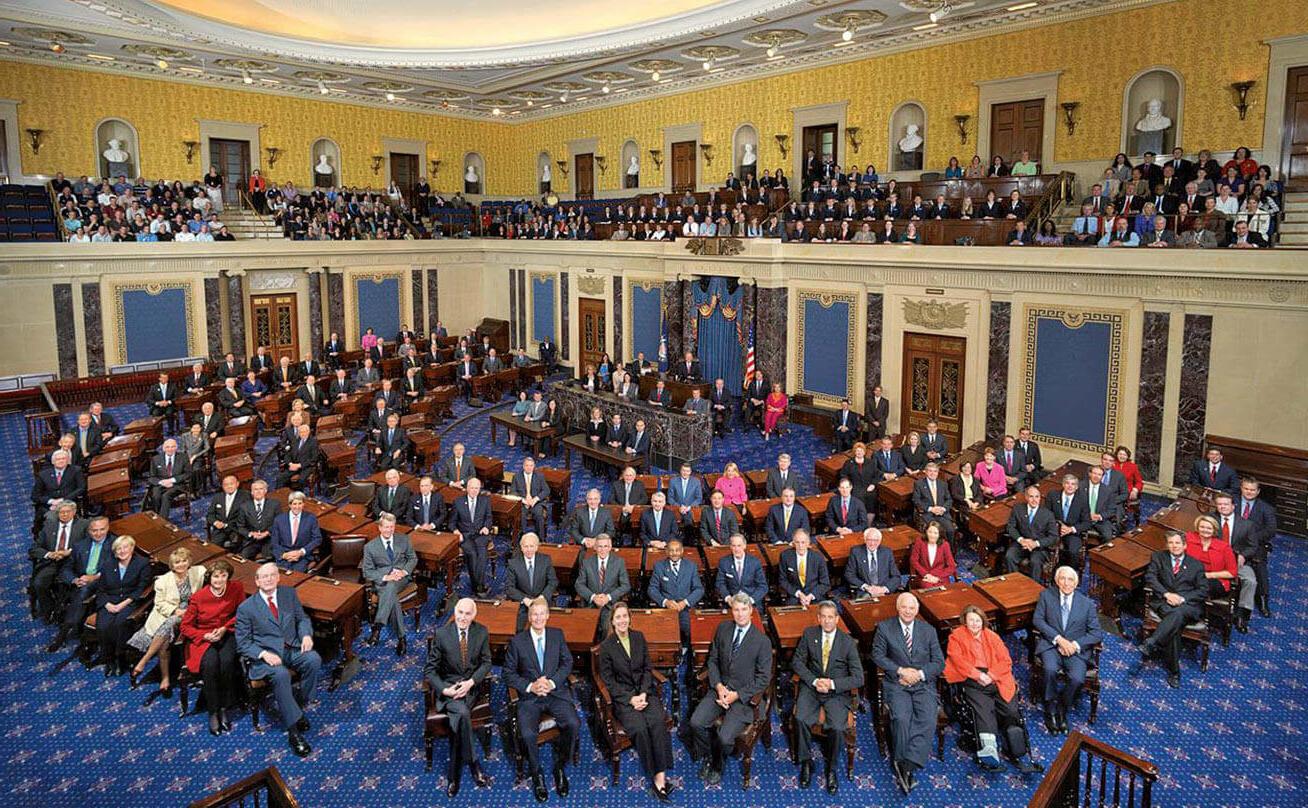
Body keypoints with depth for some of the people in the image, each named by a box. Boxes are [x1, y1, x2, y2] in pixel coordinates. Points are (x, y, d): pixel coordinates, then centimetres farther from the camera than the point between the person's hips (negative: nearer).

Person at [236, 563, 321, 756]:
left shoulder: (289, 593, 9)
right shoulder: (246, 608, -1)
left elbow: (302, 618, 16)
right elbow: (243, 643, 0)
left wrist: (306, 634, -7)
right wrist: (264, 654, -18)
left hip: (293, 649, 3)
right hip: (266, 655, -3)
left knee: (314, 659, -29)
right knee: (280, 674, -35)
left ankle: (299, 705, -7)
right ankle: (293, 731, -27)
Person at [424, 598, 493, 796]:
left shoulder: (481, 632, -3)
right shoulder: (441, 634, -9)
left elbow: (486, 663, 5)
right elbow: (429, 669, -4)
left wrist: (471, 682, -12)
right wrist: (445, 689, -18)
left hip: (471, 686, 1)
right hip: (448, 686, -1)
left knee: (457, 719, -27)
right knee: (462, 713, -32)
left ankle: (453, 776, -14)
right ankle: (474, 766, -19)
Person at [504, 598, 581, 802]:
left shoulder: (557, 635, 7)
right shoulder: (517, 641, 1)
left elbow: (567, 663, 5)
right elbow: (509, 673, 2)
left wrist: (552, 682, -11)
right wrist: (530, 686, -13)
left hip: (556, 692, 1)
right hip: (529, 696, -1)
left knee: (573, 724, -24)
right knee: (527, 733, -27)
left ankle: (560, 767, 2)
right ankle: (537, 775, 1)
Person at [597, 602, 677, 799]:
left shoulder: (639, 637, 8)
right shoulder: (606, 646, -2)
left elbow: (647, 669, 9)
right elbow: (608, 680, -2)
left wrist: (643, 693, -8)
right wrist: (630, 699, -12)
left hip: (645, 691, 3)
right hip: (622, 696, -3)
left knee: (658, 722, -27)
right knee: (639, 727, -29)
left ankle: (661, 775, -25)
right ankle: (654, 776, -15)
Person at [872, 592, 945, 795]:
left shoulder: (928, 630, 12)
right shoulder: (885, 627, 5)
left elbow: (939, 663, 9)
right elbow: (877, 655, -1)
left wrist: (919, 674, -8)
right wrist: (901, 670, -13)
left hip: (924, 684, 2)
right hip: (896, 683, -2)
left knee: (928, 720, -25)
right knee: (901, 718, -28)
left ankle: (907, 766, -22)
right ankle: (901, 763, -12)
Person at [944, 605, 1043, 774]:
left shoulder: (992, 636, 21)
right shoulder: (956, 636, 13)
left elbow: (1006, 660, 11)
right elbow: (957, 659, -2)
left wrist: (990, 675, -5)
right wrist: (978, 674, -13)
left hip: (995, 679, 3)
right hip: (971, 680, -3)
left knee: (1011, 711, -17)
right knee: (983, 708, -29)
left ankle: (1022, 758, -16)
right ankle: (989, 753, -39)